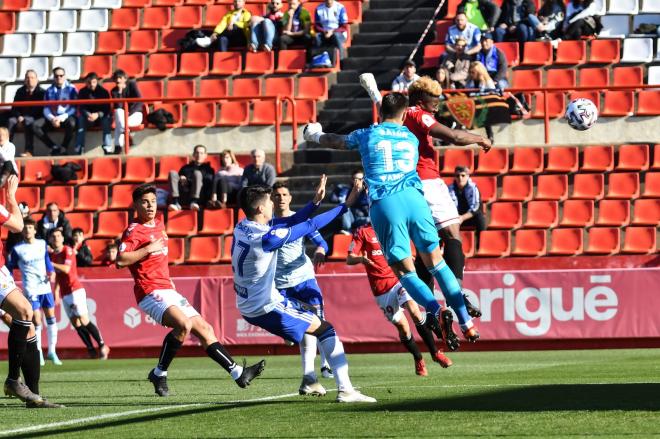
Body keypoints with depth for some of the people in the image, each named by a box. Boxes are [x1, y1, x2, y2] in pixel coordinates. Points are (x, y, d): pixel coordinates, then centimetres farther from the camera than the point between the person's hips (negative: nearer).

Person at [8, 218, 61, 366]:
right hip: (31, 289, -4)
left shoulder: (42, 244, 5)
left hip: (45, 286, 4)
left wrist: (51, 272, 2)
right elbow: (10, 268, 1)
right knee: (36, 321, -8)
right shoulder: (17, 249, -6)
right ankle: (38, 353, 5)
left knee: (51, 318, 6)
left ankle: (52, 351, 17)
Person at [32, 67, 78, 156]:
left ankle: (63, 149, -19)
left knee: (71, 123, -40)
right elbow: (46, 108, 6)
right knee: (35, 125, -22)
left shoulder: (71, 89, 2)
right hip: (52, 118, 4)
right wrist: (51, 118, -16)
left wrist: (61, 118, -18)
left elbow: (74, 108, -5)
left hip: (66, 117, -3)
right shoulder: (49, 91, 12)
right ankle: (54, 147, -16)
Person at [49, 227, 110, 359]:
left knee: (84, 321, -13)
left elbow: (66, 269, -19)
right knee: (76, 324, 0)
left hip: (75, 290, -7)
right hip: (64, 293, 7)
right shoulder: (53, 255, 14)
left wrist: (51, 263, -18)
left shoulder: (68, 251, -6)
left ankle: (102, 346, -5)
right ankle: (91, 350, 1)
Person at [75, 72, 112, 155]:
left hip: (102, 116, -2)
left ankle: (107, 147, -39)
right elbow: (81, 108, -7)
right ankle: (79, 148, -33)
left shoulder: (103, 91, -9)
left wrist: (98, 115, -35)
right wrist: (88, 114, -30)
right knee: (81, 118, -30)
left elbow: (107, 109, -15)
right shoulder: (82, 92, -4)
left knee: (106, 119, -35)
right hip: (88, 116, 2)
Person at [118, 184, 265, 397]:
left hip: (168, 290, 9)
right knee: (183, 324, -30)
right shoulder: (134, 230, -9)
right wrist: (149, 248, -20)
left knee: (204, 329, 6)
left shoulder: (158, 225, 18)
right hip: (151, 292, -9)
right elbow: (121, 260, -23)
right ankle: (159, 374, -18)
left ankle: (238, 373, 9)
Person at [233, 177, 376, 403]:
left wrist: (315, 201, 3)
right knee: (325, 328, 1)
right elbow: (311, 226, -19)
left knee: (306, 311, 30)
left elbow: (290, 221, 7)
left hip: (248, 305, 9)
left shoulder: (241, 228, 0)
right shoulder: (265, 238, -25)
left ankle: (309, 379, 30)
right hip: (266, 308, -9)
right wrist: (345, 205, -12)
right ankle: (345, 390, -7)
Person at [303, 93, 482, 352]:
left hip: (383, 204, -2)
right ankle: (466, 322, 3)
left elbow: (334, 142, 36)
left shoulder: (366, 135, 18)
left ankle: (436, 311, -23)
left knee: (404, 270, 2)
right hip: (413, 197, 2)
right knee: (435, 261, 8)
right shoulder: (411, 138, 24)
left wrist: (315, 135, 57)